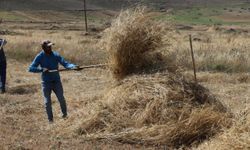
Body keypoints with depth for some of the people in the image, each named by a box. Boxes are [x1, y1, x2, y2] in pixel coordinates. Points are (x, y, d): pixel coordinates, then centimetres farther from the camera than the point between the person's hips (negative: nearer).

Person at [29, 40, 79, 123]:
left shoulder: (56, 55, -6)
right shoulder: (39, 57, -9)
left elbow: (65, 63, -14)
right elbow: (31, 68, -12)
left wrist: (73, 66, -33)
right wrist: (41, 69, -27)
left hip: (56, 81, 1)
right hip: (46, 82, -1)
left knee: (61, 99, -3)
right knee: (47, 102, 2)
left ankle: (65, 114, 21)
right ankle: (50, 119, 17)